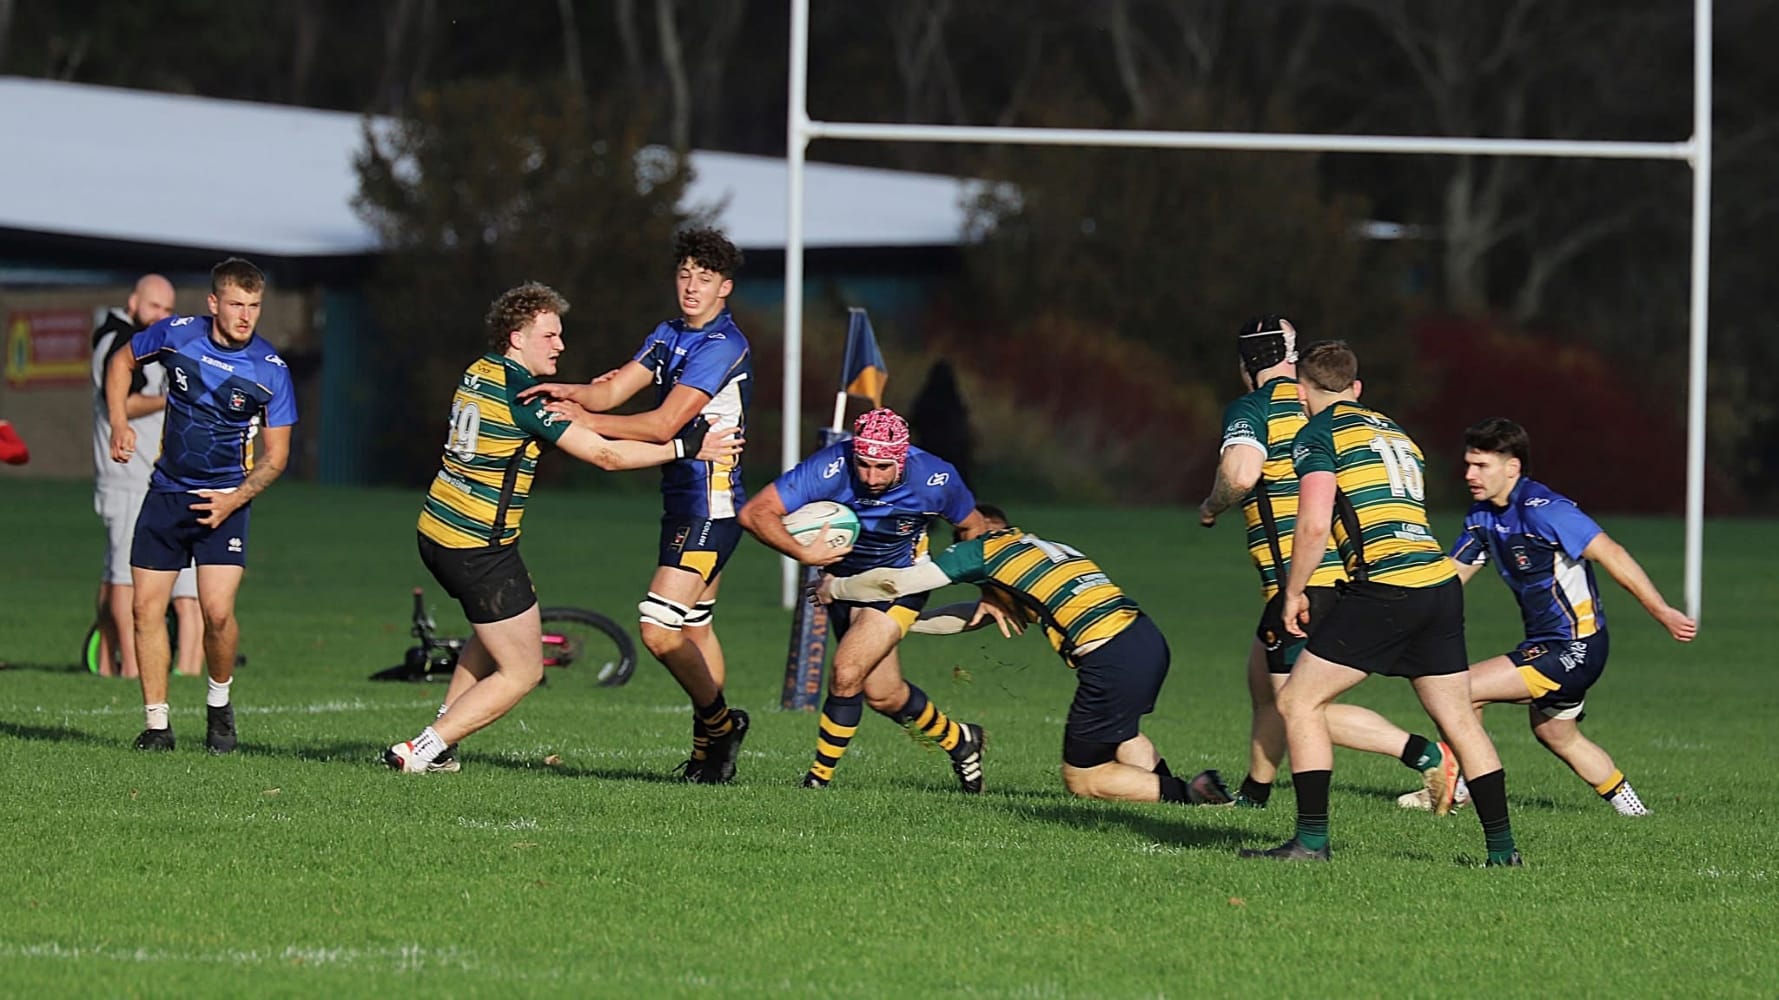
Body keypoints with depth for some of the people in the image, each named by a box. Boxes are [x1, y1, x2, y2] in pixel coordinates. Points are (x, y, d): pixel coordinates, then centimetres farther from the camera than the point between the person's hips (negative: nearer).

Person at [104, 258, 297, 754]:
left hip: (225, 499, -3)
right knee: (145, 607, -2)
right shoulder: (176, 334, -6)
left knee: (217, 611, -16)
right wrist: (119, 424, 2)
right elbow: (122, 361, 14)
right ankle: (157, 725, 8)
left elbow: (276, 454, -3)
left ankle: (219, 704, 11)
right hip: (167, 491, 3)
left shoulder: (271, 371, -11)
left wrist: (236, 498, -16)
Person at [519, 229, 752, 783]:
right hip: (685, 505, 10)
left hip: (711, 505, -10)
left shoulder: (722, 346, -17)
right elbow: (614, 389, 3)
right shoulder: (671, 336, 12)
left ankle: (717, 720, 4)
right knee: (695, 626, 16)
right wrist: (569, 392, -18)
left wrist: (582, 421, -20)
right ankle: (711, 754, 25)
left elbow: (663, 424, -22)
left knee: (660, 630, -16)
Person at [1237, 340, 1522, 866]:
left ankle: (1312, 839, -4)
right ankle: (1501, 844, 15)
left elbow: (1313, 525, -9)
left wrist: (1294, 591, 3)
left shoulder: (1319, 433, 2)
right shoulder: (1396, 433, 25)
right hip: (1440, 581, 7)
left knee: (1299, 700, 2)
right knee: (1458, 718, 16)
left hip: (1383, 586, -7)